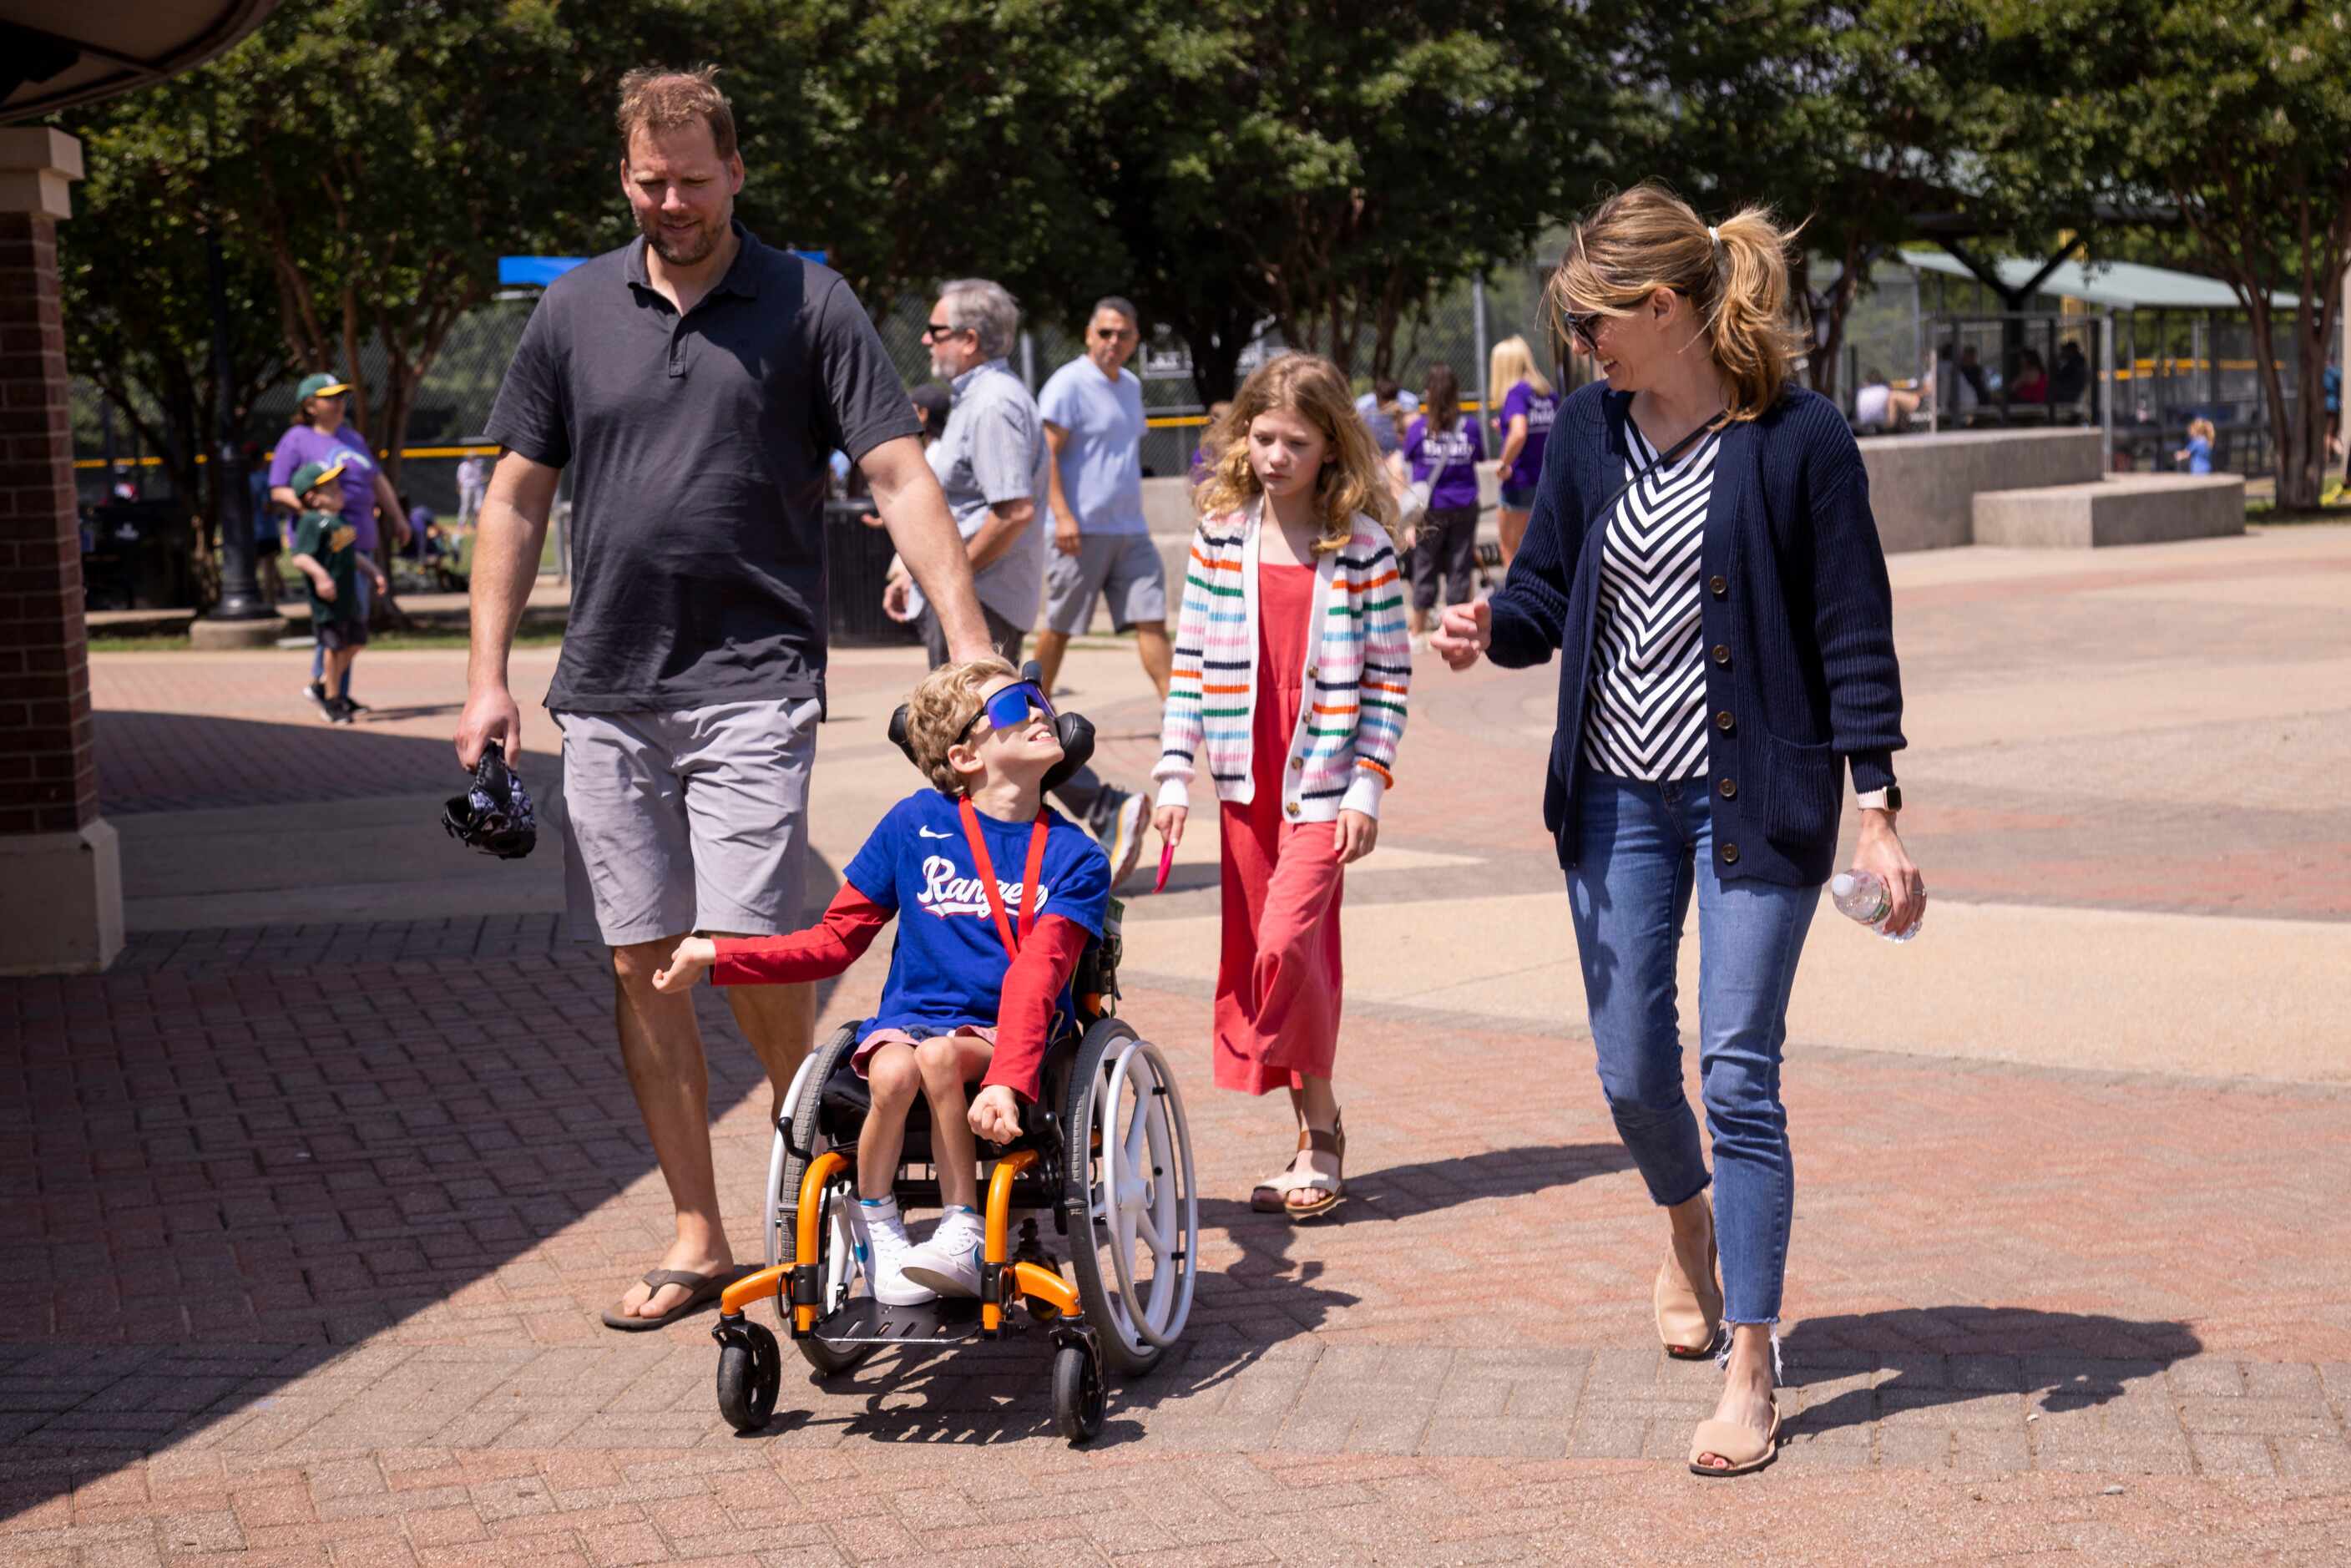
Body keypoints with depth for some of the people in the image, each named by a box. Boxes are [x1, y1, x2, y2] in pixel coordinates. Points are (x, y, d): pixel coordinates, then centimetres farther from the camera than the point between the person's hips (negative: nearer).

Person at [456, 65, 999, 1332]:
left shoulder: (807, 304, 0)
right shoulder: (574, 311, 9)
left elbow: (900, 476, -3)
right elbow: (516, 498, 13)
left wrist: (969, 642, -13)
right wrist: (488, 677, 6)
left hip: (752, 679, -4)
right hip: (605, 690, 4)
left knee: (748, 948, -13)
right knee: (638, 964, 5)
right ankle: (698, 1237, 15)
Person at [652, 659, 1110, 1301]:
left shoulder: (1074, 857, -2)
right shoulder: (916, 823, 3)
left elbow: (1036, 977, -16)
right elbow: (835, 941, 12)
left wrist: (1006, 1081, -33)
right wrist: (715, 957, 5)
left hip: (1003, 1037, -1)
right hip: (908, 1017, 1)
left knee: (939, 1055, -33)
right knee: (894, 1072, -32)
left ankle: (963, 1242, -22)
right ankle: (876, 1231, -9)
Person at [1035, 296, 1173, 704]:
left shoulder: (1131, 385, 15)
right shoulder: (1068, 383, -9)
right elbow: (1047, 454, -14)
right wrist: (1062, 515, -22)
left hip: (1131, 531, 7)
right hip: (1083, 531, -7)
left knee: (1151, 619, -2)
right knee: (1059, 625, 2)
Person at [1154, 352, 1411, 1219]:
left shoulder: (1364, 548, -5)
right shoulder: (1220, 537, 5)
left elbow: (1389, 676, -4)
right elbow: (1189, 661, 7)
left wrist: (1367, 787, -9)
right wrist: (1175, 775, 3)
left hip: (1324, 782, -4)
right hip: (1245, 782, 5)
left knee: (1287, 943, -17)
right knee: (1252, 956, 7)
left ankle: (1320, 1128, -1)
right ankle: (1312, 1138, 17)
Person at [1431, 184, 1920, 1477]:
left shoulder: (1799, 438, -11)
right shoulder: (1589, 432, 2)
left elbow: (1854, 631, -8)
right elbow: (1547, 589, 11)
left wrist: (1878, 812, -10)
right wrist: (1490, 626, -13)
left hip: (1755, 798, -5)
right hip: (1617, 795, 5)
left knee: (1737, 1071, -6)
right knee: (1631, 1069, 10)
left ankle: (1750, 1371, 3)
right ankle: (1688, 1228, 44)